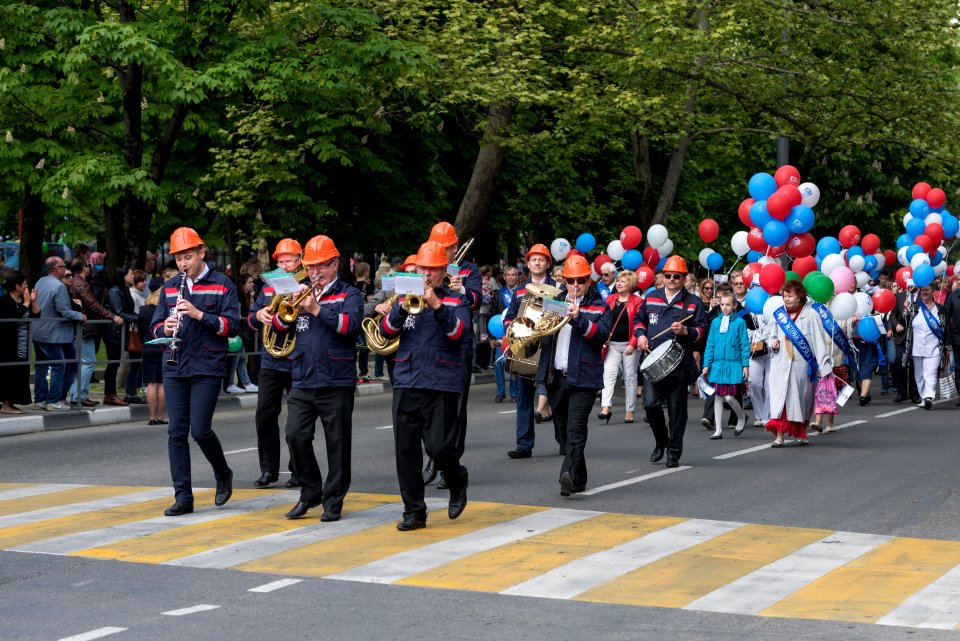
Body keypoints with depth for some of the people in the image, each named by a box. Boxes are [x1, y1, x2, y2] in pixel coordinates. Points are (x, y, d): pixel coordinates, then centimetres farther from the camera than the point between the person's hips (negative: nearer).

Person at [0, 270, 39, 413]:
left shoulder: (23, 300, 14)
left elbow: (36, 316, 9)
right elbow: (14, 317, -25)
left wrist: (33, 301, -3)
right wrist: (26, 303, -16)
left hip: (22, 347, 8)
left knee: (20, 374, 8)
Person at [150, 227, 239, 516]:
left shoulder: (222, 285, -1)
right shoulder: (170, 287, 13)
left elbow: (232, 326, -8)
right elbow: (156, 325, 13)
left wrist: (198, 314, -19)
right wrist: (165, 328, -10)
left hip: (207, 369, -4)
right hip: (175, 369, 4)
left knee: (200, 429, -9)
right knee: (176, 432, 1)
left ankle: (223, 474, 20)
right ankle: (183, 497, 6)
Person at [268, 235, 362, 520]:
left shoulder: (349, 295, 3)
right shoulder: (303, 293, 16)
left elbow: (350, 324, -16)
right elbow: (278, 325, 9)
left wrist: (316, 308, -20)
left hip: (336, 382, -4)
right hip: (302, 381, 4)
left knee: (337, 443, 1)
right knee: (296, 436, -4)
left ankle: (333, 501, 11)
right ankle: (310, 493, 13)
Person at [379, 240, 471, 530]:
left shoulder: (456, 301, 5)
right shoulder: (405, 297, 13)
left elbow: (459, 332, -12)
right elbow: (387, 330, 2)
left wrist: (436, 305, -25)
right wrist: (402, 308, -16)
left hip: (442, 384, -3)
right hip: (406, 383, 3)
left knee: (440, 447, -8)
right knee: (405, 449, 1)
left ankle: (457, 483, 24)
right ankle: (413, 511, 11)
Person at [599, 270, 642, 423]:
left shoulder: (637, 302, -3)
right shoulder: (610, 300, 8)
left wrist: (633, 344, -14)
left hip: (630, 345, -2)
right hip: (612, 344, 2)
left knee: (630, 377, 6)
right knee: (609, 374, -12)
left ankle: (630, 411, 12)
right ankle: (606, 407, -21)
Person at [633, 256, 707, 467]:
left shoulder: (693, 303, 4)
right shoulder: (651, 297, 12)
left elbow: (702, 330, 3)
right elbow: (639, 319, 24)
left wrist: (686, 331, -16)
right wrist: (641, 334, 5)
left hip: (680, 362, -2)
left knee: (677, 409, 1)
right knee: (650, 403, -10)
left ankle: (674, 452, 12)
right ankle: (661, 441, 15)